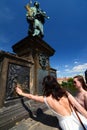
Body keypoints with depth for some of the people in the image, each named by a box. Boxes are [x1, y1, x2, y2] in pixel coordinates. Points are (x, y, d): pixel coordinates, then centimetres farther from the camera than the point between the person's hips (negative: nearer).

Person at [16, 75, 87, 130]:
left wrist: (21, 93, 14)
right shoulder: (65, 92, -11)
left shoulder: (46, 99, -13)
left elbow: (31, 96, -1)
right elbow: (78, 106, -12)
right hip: (77, 117, 2)